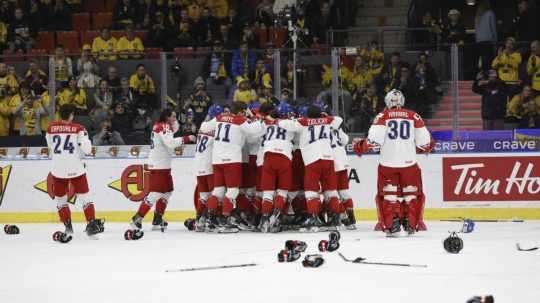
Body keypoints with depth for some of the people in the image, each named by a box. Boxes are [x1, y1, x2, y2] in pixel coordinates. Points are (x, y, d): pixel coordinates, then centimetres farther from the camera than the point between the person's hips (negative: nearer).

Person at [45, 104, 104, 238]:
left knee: (60, 198, 16)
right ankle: (92, 225, -4)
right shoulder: (78, 128, -8)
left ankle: (68, 226, 17)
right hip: (76, 168, -2)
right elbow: (86, 149, -11)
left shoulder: (51, 128, 0)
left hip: (58, 169, 2)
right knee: (84, 196, 4)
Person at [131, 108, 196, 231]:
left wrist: (174, 122, 4)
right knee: (155, 193, -12)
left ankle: (158, 219, 18)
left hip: (163, 165, 10)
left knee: (167, 191, 16)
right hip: (158, 166, -10)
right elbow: (170, 143, -26)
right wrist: (187, 139, -22)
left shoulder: (160, 126, 15)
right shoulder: (163, 127, -14)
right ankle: (137, 219, -13)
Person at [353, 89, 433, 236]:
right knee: (412, 193, 15)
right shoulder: (414, 116, 3)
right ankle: (412, 223, 11)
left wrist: (361, 146, 5)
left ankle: (390, 224, -2)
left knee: (388, 193, 8)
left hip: (388, 163, -1)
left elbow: (375, 140, -12)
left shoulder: (383, 116, -2)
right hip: (409, 162, 1)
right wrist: (429, 145, 26)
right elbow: (424, 142, 3)